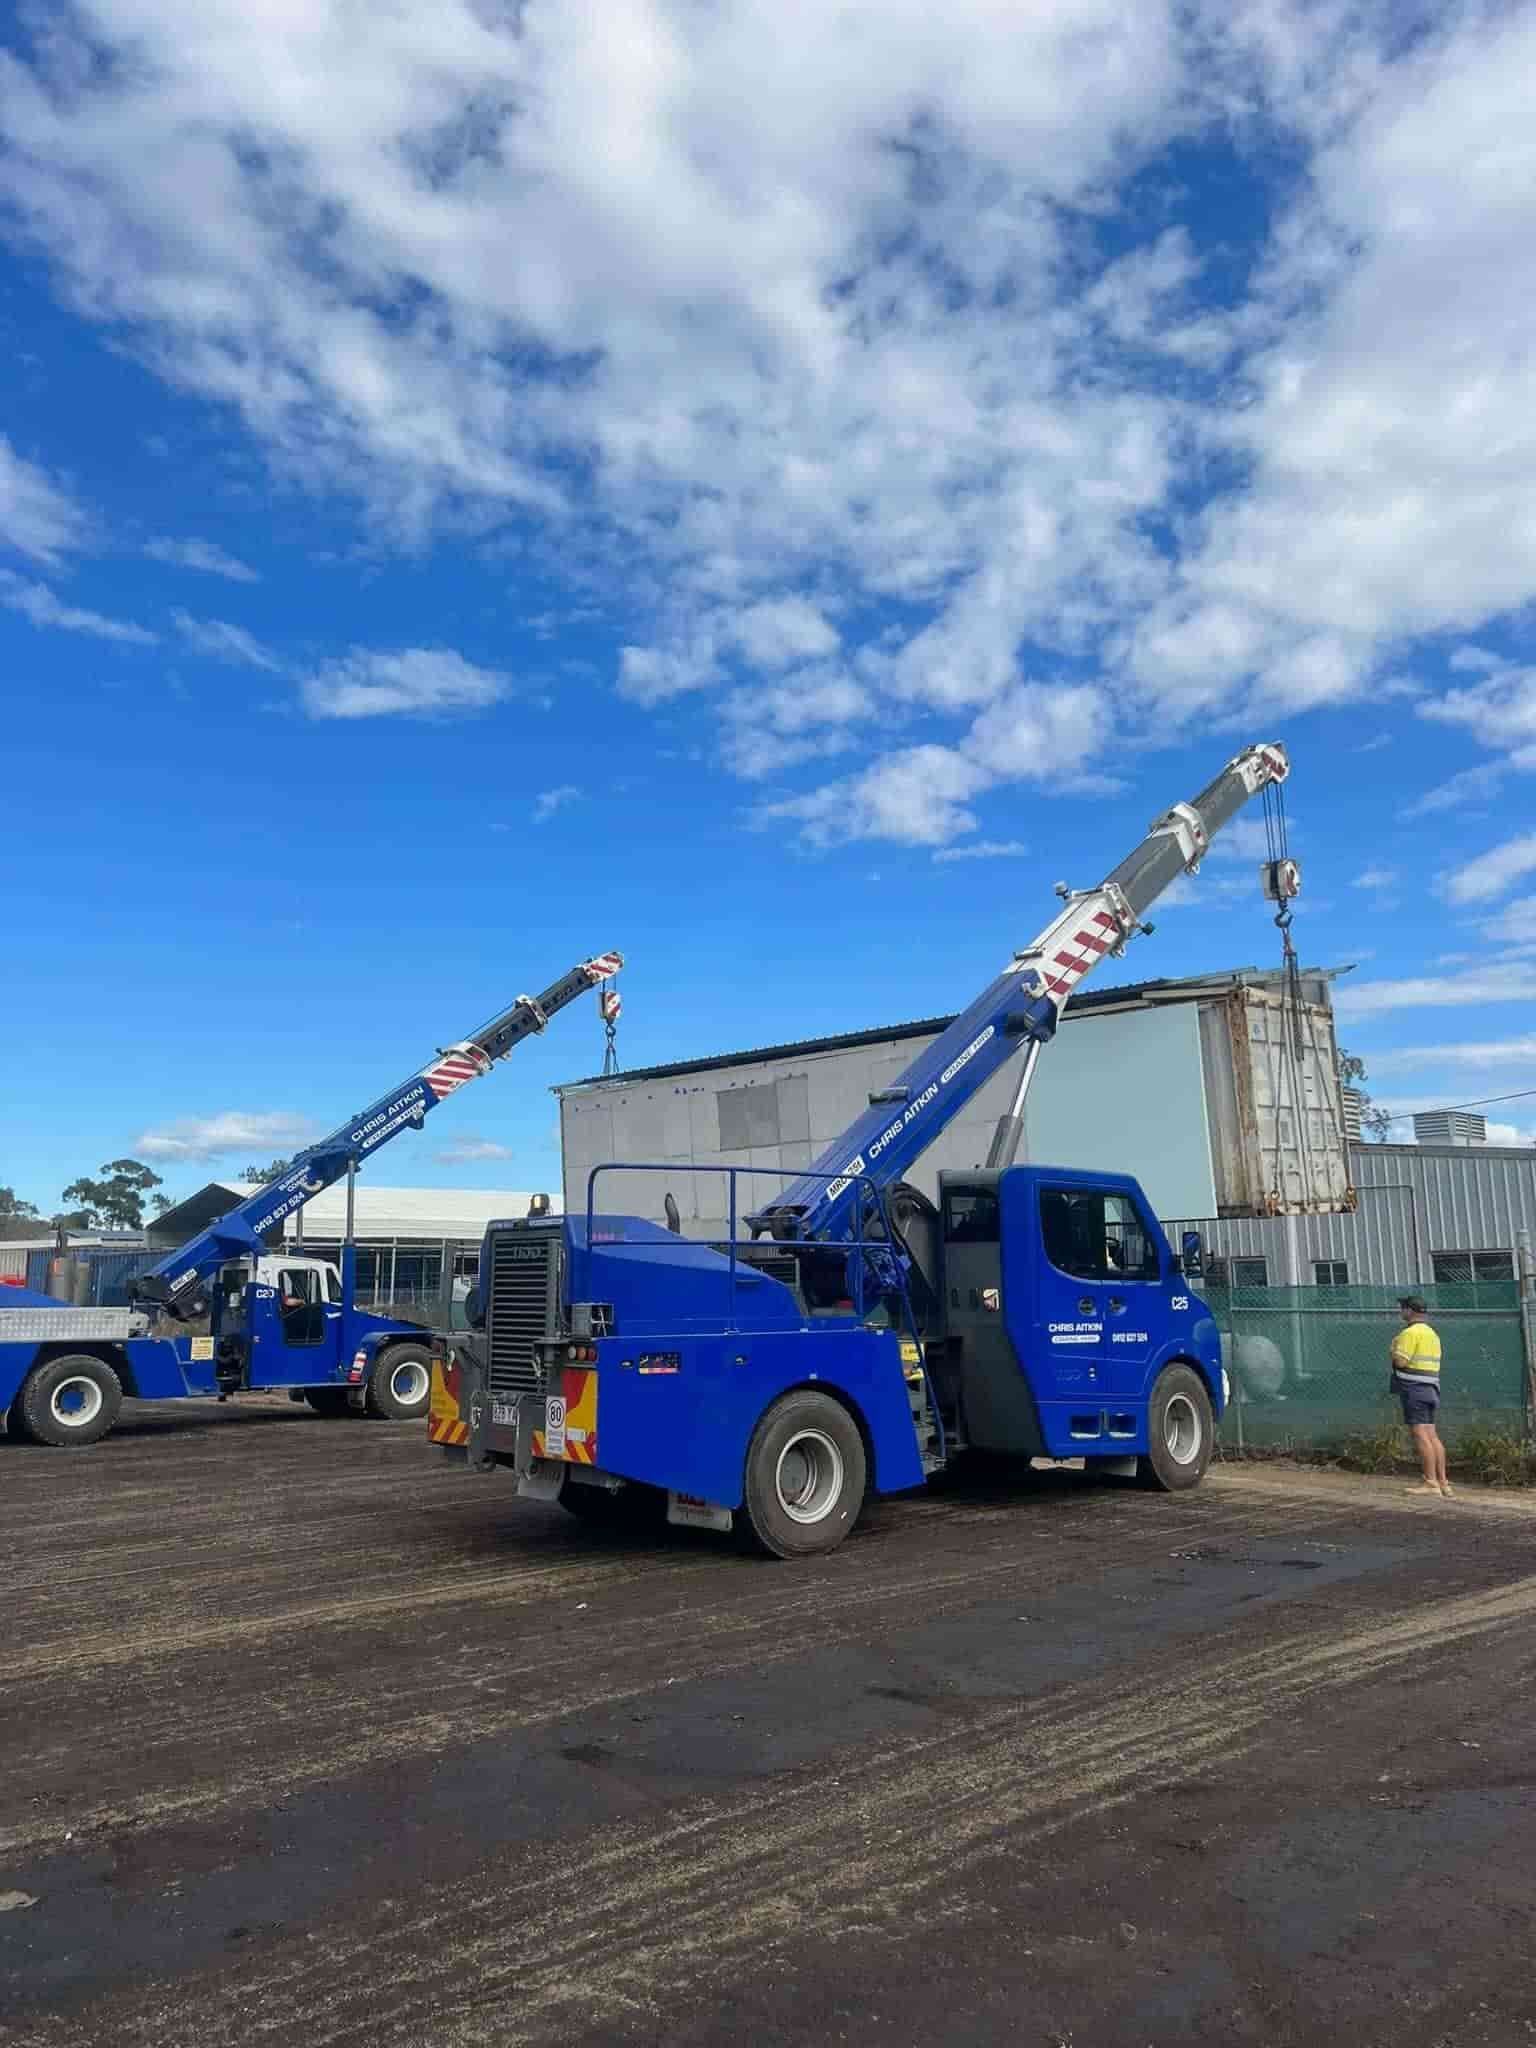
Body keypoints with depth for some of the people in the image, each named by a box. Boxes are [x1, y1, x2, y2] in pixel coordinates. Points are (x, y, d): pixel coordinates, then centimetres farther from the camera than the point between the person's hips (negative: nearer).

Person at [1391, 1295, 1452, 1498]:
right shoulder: (1431, 1333, 19)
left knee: (1421, 1434, -11)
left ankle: (1430, 1482, -15)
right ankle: (1443, 1483, 9)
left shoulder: (1410, 1332, -12)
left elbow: (1400, 1361, -18)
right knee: (1432, 1435, 9)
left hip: (1414, 1388, -10)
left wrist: (1394, 1348, 1)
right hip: (1430, 1388, 10)